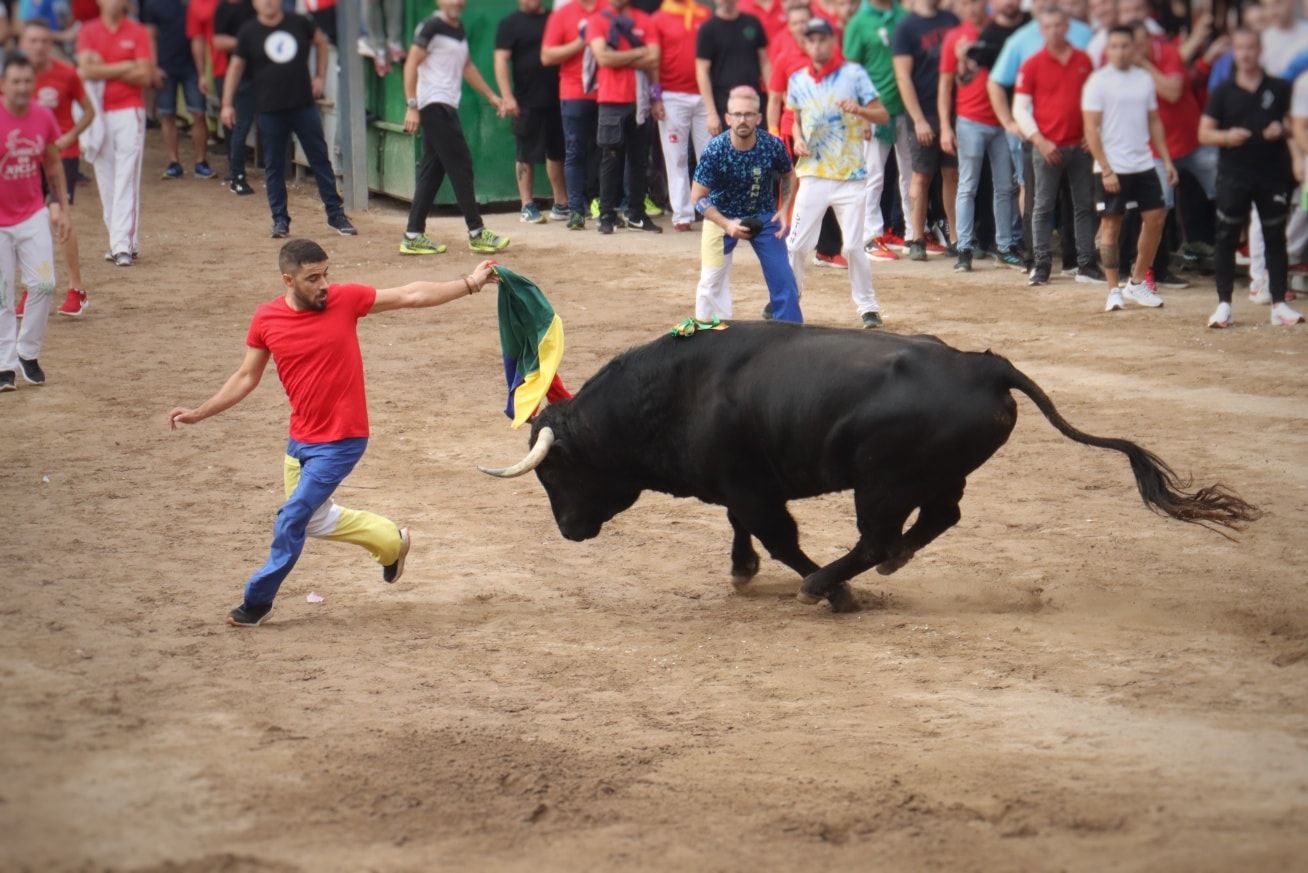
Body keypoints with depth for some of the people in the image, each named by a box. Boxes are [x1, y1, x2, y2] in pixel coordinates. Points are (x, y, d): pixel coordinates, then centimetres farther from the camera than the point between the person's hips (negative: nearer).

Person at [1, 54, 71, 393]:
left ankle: (28, 353, 14)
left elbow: (53, 166, 10)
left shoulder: (43, 117, -2)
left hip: (33, 215, 3)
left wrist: (62, 207, 10)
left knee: (44, 285, -4)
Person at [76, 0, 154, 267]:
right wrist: (125, 67, -8)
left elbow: (144, 76, -6)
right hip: (98, 113, 2)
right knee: (106, 181, 3)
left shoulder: (137, 32, 2)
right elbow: (87, 70, -8)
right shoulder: (88, 32, 5)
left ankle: (124, 245, -13)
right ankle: (119, 240, 11)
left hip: (129, 112, -2)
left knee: (126, 180, -8)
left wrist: (105, 70, -5)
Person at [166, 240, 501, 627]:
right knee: (313, 520, 18)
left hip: (342, 440, -5)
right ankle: (390, 540, 39)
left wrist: (469, 284, -9)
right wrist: (199, 413, 1)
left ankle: (258, 600, 10)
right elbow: (246, 378, 6)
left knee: (292, 518, -6)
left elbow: (411, 295, -6)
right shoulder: (266, 319, -5)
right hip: (300, 439, 5)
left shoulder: (344, 300, -12)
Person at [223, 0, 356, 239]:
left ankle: (335, 214, 11)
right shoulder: (249, 32, -2)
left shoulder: (298, 23, 2)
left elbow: (320, 42, 19)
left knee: (320, 160, 4)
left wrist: (319, 76, 10)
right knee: (274, 166, 3)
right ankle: (280, 219, 11)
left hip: (304, 105, 1)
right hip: (270, 111, -1)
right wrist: (227, 104, -1)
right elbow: (236, 67, 3)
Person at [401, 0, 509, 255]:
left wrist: (490, 95, 25)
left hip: (446, 108, 9)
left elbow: (466, 66, 27)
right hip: (434, 107, -9)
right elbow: (411, 65, -14)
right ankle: (476, 233, -4)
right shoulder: (432, 27, -11)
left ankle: (413, 236, 10)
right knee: (461, 166, -8)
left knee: (432, 172, 8)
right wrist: (412, 106, -19)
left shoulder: (459, 29, 16)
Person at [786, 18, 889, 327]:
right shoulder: (798, 80, 6)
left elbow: (883, 115, -5)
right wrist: (798, 139, -1)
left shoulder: (853, 74, -3)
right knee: (796, 244, 0)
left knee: (853, 247, -2)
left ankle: (867, 306, 12)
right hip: (812, 176, 3)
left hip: (850, 177, -2)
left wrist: (858, 110, -24)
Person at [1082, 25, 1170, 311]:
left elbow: (1154, 122, 16)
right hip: (1112, 168, -5)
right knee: (1111, 224, 0)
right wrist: (1106, 170, -16)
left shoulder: (1145, 79, 9)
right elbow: (1091, 129, -10)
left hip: (1143, 164, 5)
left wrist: (1167, 160, 9)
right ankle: (1113, 291, 6)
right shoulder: (1098, 82, -7)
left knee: (1155, 218, 4)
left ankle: (1137, 282, 17)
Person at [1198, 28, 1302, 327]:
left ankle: (1279, 304, 10)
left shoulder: (1279, 89, 5)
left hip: (1273, 175, 1)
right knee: (1226, 238, -1)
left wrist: (1282, 129, -13)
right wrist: (1227, 136, -18)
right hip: (1234, 175, -1)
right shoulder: (1222, 92, 4)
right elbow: (1204, 133, 2)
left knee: (1275, 238, 5)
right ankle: (1224, 305, 5)